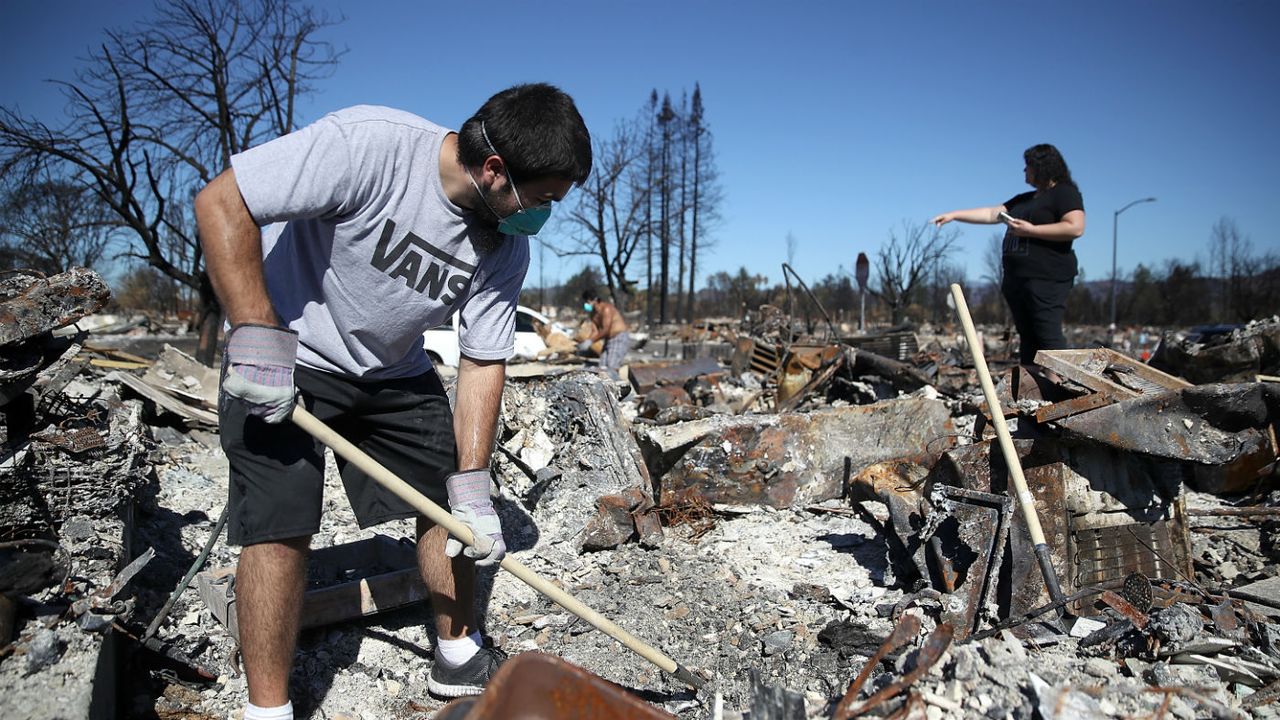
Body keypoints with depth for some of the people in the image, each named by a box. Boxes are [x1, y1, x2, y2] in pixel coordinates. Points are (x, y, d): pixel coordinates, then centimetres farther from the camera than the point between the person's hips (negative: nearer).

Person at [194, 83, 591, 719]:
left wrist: (472, 488, -12)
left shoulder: (507, 245, -13)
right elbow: (221, 203, -27)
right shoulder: (367, 143, -31)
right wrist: (258, 337, -30)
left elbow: (482, 364, -8)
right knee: (281, 526, -10)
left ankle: (459, 657, 24)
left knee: (448, 501, 4)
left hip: (394, 371, 5)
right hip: (283, 358, -5)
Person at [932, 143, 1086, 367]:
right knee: (1027, 338, 5)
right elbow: (991, 214, 24)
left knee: (1049, 337, -15)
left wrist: (1031, 230, -14)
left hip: (1047, 278, -8)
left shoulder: (1064, 193, -1)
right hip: (1018, 279, 8)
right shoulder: (1024, 199, 25)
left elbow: (1075, 228, -15)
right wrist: (954, 214, 17)